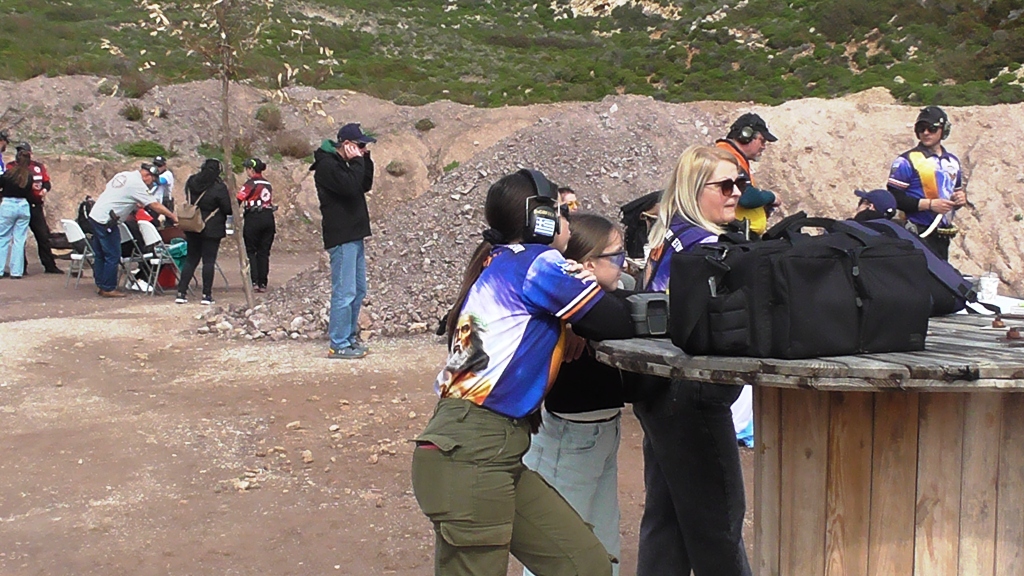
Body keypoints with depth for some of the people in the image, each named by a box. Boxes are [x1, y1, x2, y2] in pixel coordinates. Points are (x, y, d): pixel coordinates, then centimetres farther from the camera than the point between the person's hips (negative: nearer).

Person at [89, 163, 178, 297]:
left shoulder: (123, 175, 12)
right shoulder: (138, 185, -13)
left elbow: (105, 189, 21)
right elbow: (155, 205, -13)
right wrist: (173, 217, -6)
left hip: (95, 215, 9)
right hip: (106, 221, -9)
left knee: (100, 255, 15)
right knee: (113, 256, -2)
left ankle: (101, 285, 22)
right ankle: (108, 289, 3)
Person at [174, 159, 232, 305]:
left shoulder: (191, 182, 3)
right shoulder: (219, 187, -14)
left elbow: (188, 201, 15)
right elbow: (228, 209, -10)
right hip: (212, 229, -5)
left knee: (191, 259, 11)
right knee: (209, 260, -1)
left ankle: (181, 293, 7)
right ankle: (207, 295, -2)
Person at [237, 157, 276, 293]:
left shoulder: (251, 183, -5)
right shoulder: (268, 184, 15)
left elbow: (239, 199, -9)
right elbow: (270, 201, 14)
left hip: (254, 219, -6)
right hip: (269, 218, 6)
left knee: (251, 251, 3)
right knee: (264, 252, 8)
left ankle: (254, 282, -5)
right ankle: (263, 284, 7)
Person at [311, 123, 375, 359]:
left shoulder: (341, 163, 18)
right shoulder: (326, 165, -13)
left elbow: (365, 186, 18)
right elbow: (350, 187, -26)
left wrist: (365, 159, 7)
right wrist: (358, 161, -14)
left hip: (354, 236, 10)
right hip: (341, 238, -10)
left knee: (358, 290, 14)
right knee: (345, 292, -8)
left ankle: (349, 337, 23)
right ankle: (339, 345, -3)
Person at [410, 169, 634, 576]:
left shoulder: (496, 263, 19)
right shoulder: (539, 262, -6)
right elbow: (619, 327, -2)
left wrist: (586, 290, 14)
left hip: (496, 452, 9)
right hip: (469, 453, -9)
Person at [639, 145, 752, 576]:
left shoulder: (667, 237, 11)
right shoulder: (705, 245, -17)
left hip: (660, 394, 10)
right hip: (692, 398, -10)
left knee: (666, 510, 17)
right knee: (718, 515, 3)